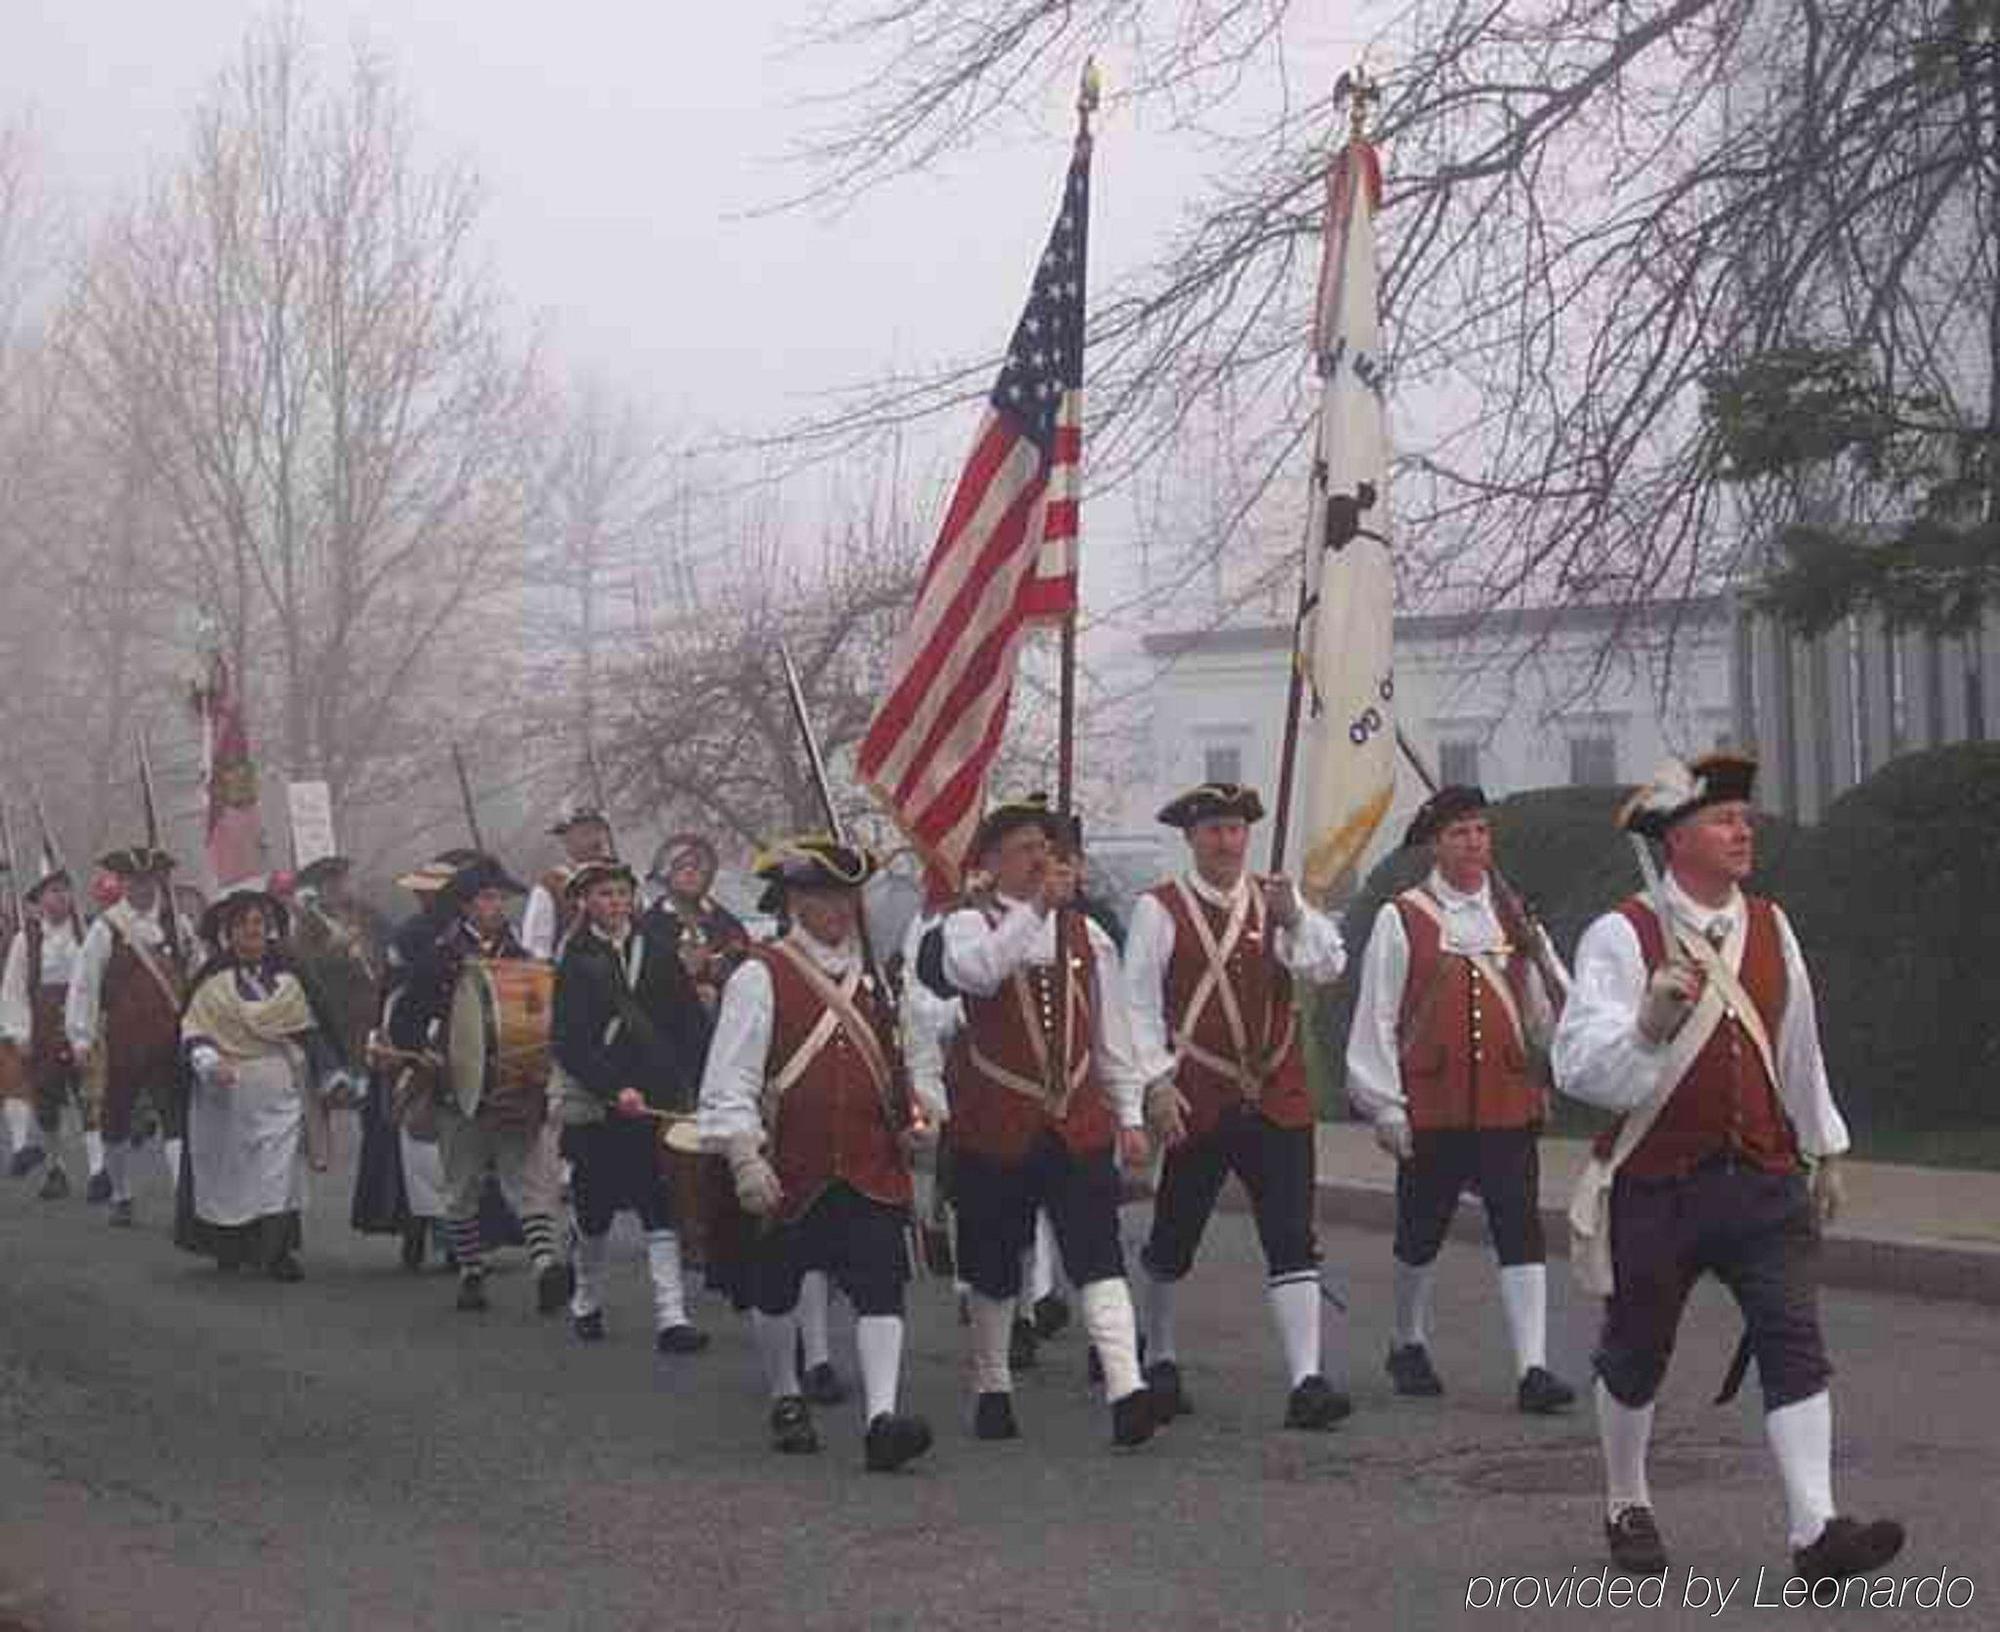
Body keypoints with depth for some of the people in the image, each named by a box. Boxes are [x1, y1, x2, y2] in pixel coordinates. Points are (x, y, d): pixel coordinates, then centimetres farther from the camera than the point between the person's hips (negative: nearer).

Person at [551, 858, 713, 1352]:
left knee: (663, 1209, -6)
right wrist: (615, 1089, -20)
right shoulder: (576, 962, -1)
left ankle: (671, 1317, -9)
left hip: (662, 1099, 1)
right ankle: (587, 1304, 30)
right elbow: (569, 1043, -9)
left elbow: (691, 1024, 7)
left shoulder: (657, 950, 6)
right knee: (595, 1211, 10)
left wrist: (698, 1087, -2)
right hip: (597, 1106, -1)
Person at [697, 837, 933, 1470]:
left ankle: (882, 1418, -20)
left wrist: (911, 1118, 12)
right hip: (791, 1170, -3)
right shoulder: (760, 978, -5)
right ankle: (786, 1400, 34)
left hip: (871, 1164, 3)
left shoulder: (870, 978, 13)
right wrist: (745, 1159, -18)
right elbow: (730, 1080, -9)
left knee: (880, 1287, -12)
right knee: (775, 1291, 12)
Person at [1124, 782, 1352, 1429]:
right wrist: (1157, 1083, -11)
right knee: (1172, 1242, 11)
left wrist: (1294, 917, -21)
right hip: (1198, 1104, -2)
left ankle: (1306, 1382, -9)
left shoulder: (1275, 900, 9)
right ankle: (1159, 1362, 32)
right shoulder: (1158, 910, -1)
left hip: (1278, 1098, 2)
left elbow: (1328, 967, -4)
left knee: (1293, 1242, -7)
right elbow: (1139, 1005, -2)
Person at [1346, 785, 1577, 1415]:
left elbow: (1541, 1009, 20)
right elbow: (1377, 1015, -2)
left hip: (1509, 1100, 2)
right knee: (1421, 1232, 11)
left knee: (1521, 1230, -7)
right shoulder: (1401, 919, -1)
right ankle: (1409, 1346, 33)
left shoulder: (1512, 916, 10)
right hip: (1430, 1103, -2)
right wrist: (1385, 1103, -6)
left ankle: (1533, 1369, -8)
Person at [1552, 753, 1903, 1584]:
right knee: (1635, 1354, 12)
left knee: (1795, 1343, -10)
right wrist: (1651, 1022, -35)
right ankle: (1626, 1506, 33)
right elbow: (1580, 1065, -18)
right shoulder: (1621, 936, -10)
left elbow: (1800, 1046, 20)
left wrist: (1824, 1148, 27)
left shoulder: (1771, 928, 8)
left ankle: (1816, 1529, -14)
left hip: (1763, 1180, 4)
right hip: (1655, 1186, -4)